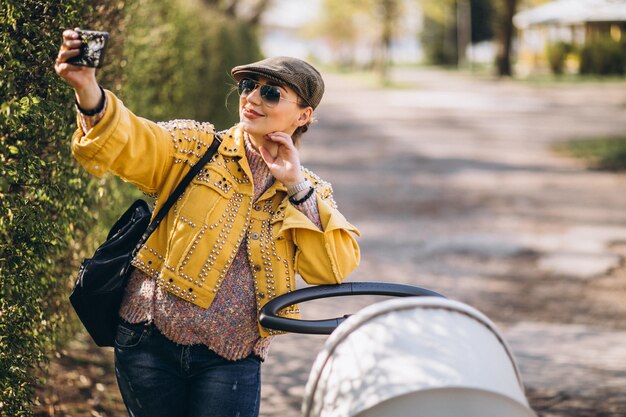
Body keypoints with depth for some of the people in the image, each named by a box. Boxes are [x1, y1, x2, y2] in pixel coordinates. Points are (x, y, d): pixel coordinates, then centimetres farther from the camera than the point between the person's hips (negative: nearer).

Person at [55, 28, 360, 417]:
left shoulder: (310, 192, 8)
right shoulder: (197, 148, 2)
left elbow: (336, 267, -5)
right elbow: (134, 144, -16)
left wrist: (297, 188, -10)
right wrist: (88, 89, -36)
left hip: (230, 360, 0)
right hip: (151, 342, 0)